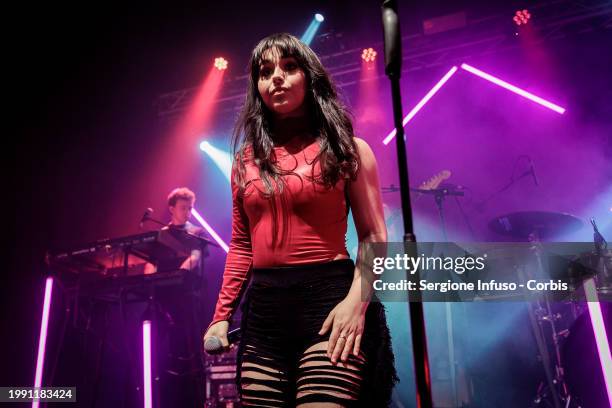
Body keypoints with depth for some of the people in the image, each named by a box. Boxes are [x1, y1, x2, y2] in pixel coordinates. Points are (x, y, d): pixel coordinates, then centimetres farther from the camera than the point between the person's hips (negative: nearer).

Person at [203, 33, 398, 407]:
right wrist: (222, 315, 9)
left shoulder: (347, 149, 3)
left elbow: (373, 236, -3)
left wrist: (356, 300, -18)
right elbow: (241, 246, 15)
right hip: (264, 309, 4)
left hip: (330, 300, -4)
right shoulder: (246, 159, 13)